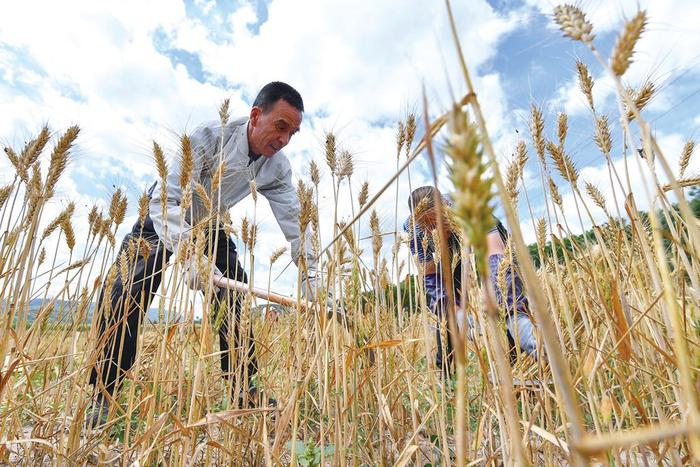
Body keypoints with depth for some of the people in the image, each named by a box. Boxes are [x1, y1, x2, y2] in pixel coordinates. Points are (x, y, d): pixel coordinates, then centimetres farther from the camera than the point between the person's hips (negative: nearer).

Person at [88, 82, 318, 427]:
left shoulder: (277, 168, -17)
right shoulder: (210, 138, -32)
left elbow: (295, 224, -18)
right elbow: (165, 200, -36)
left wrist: (311, 283, -24)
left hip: (209, 227, 4)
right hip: (165, 218, -3)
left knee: (237, 297, -5)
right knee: (127, 290, -21)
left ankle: (244, 388, 8)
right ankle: (102, 395, -3)